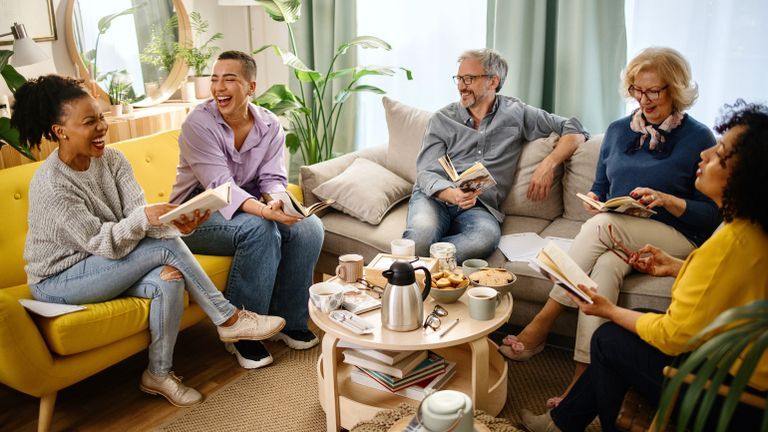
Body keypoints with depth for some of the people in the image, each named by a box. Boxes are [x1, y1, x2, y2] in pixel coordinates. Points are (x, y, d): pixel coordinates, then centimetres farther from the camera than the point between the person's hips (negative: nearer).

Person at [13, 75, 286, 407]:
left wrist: (175, 223, -35)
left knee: (169, 280, -24)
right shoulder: (50, 187, -24)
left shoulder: (111, 159, -4)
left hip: (104, 265, 6)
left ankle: (159, 374, -5)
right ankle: (229, 320, -12)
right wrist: (143, 218, -42)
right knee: (166, 247, -24)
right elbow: (101, 243, -25)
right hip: (58, 281, -6)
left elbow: (138, 213, -15)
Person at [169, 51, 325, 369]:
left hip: (247, 207, 5)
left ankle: (289, 322, -1)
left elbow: (273, 179, -6)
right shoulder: (198, 123, -16)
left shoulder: (270, 126, -1)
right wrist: (264, 211, -42)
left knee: (309, 227, -18)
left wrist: (277, 201, -31)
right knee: (260, 230, -34)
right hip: (197, 217, -5)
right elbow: (221, 186, -25)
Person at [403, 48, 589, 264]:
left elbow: (575, 131, 14)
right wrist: (452, 194, -20)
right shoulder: (443, 119, 13)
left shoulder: (515, 113, 13)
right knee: (423, 232, -37)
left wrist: (549, 163, -5)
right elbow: (426, 172, 2)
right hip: (435, 197, 0)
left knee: (487, 237, -37)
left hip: (478, 206, 0)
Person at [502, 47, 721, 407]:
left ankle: (541, 325, -26)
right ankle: (581, 383, -38)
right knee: (606, 266, -33)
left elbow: (711, 215, -2)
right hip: (616, 236, 4)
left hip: (676, 240, -3)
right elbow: (600, 186, 21)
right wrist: (593, 199, -3)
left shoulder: (699, 139, 0)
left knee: (602, 226, -32)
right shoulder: (618, 130, 15)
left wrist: (666, 200, -19)